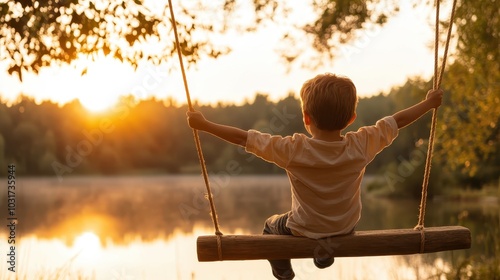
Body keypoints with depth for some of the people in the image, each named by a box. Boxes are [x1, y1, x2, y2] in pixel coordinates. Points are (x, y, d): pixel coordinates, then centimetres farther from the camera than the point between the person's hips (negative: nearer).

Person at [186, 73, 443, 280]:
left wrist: (203, 124, -14)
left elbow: (243, 137, -25)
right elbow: (396, 121, -11)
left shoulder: (292, 150, -30)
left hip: (304, 231, -2)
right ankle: (325, 257, 50)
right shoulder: (361, 146, -24)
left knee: (271, 225, 31)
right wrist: (429, 103, 3)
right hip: (347, 229, 2)